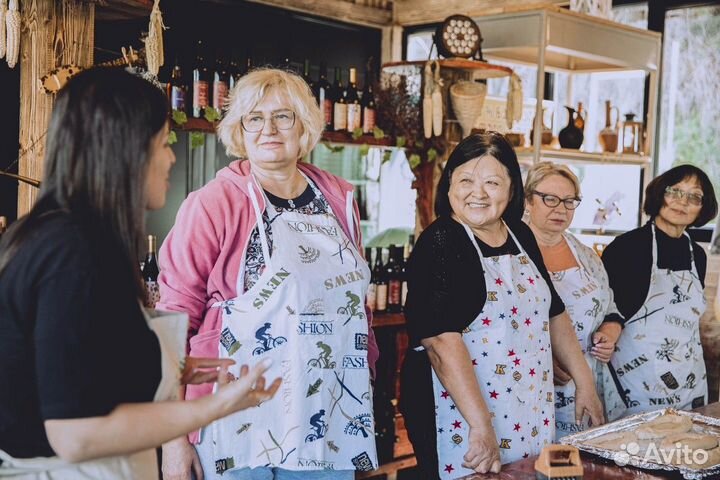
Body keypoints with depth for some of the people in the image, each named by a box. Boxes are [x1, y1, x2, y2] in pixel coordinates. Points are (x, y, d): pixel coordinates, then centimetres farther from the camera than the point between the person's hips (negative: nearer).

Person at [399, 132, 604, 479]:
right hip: (462, 416, -7)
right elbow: (441, 340, -24)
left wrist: (584, 382, 12)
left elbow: (553, 314, 18)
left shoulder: (521, 236, 8)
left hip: (531, 418, 7)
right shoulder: (440, 244, -15)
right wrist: (481, 425, -29)